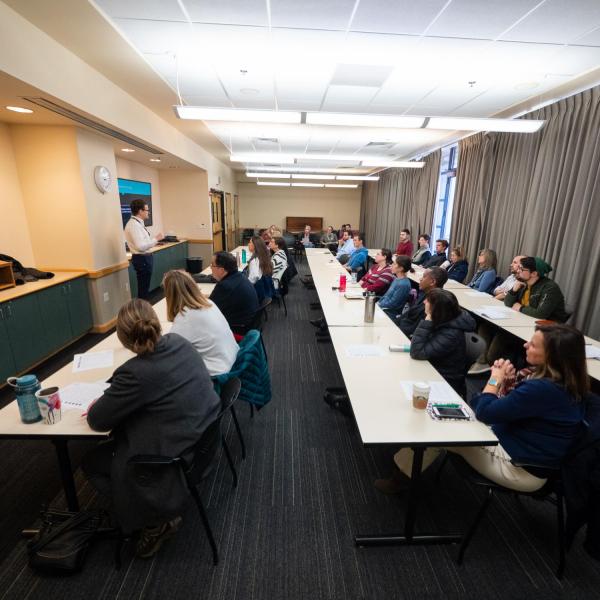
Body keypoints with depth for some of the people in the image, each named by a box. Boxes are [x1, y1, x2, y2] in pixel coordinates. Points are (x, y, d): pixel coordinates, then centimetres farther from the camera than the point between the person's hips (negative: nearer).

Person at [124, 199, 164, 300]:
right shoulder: (134, 225, -19)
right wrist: (155, 239, -20)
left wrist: (155, 240, 9)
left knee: (144, 287, 19)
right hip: (142, 259, -10)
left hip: (144, 258, 10)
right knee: (143, 288, -1)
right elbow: (140, 246, -27)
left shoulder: (138, 223, 11)